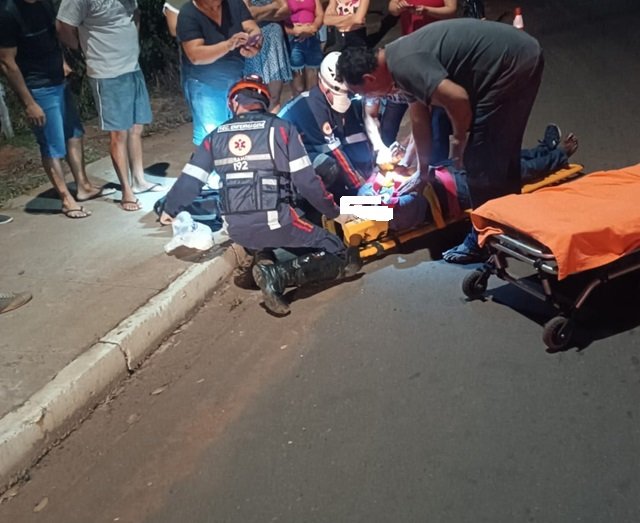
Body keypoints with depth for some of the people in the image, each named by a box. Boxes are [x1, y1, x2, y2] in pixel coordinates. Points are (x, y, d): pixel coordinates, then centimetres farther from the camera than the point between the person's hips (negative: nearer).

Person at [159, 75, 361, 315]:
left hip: (237, 231, 6)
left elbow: (189, 181, 13)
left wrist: (169, 209, 31)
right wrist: (335, 212, 8)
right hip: (277, 222, -6)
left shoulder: (216, 137, 10)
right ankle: (278, 274, -18)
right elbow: (306, 181, -5)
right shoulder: (281, 128, 0)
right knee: (343, 257, 2)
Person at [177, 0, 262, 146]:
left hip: (237, 79, 5)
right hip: (204, 85, -4)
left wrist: (253, 45, -36)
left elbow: (254, 30, -12)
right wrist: (229, 45, -39)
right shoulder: (188, 14, -16)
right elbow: (195, 56, -26)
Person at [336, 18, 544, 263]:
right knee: (501, 154, 20)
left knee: (481, 161, -3)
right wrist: (423, 168, 33)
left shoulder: (403, 64, -19)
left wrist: (458, 140, -8)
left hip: (510, 66, -10)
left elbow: (457, 99, -29)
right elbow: (419, 114, 23)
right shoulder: (401, 57, 12)